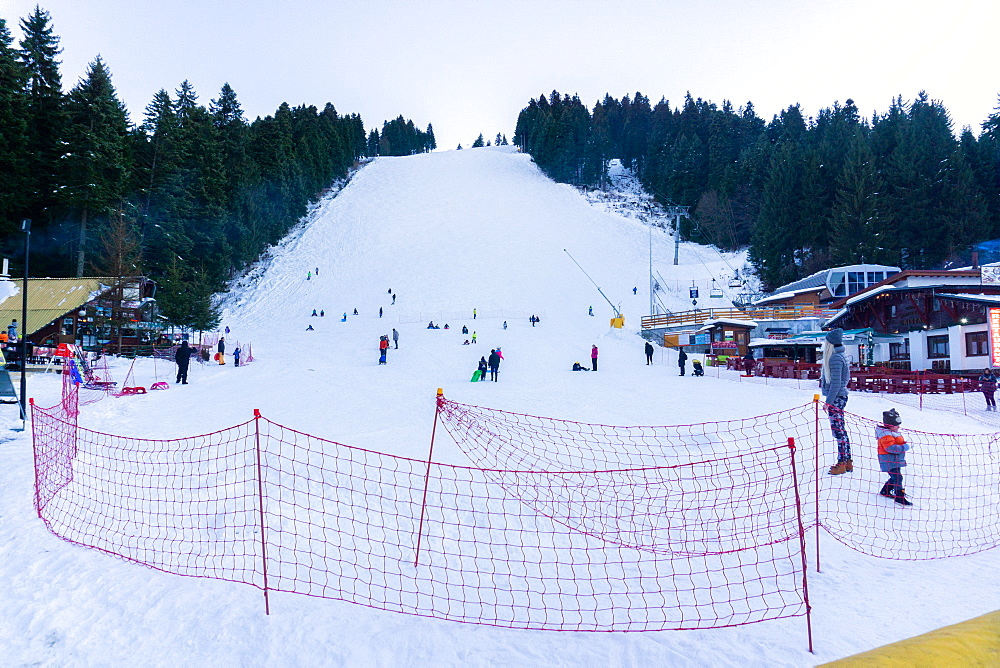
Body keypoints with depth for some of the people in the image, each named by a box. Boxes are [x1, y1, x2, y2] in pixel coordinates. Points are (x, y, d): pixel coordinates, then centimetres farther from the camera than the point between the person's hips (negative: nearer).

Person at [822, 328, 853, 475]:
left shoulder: (835, 358, -17)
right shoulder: (840, 356, 13)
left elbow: (836, 383, -20)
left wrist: (829, 401, -18)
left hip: (836, 398, -10)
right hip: (840, 397, 10)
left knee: (838, 431, -5)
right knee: (841, 430, 14)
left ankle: (842, 464, -1)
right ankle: (847, 462, 21)